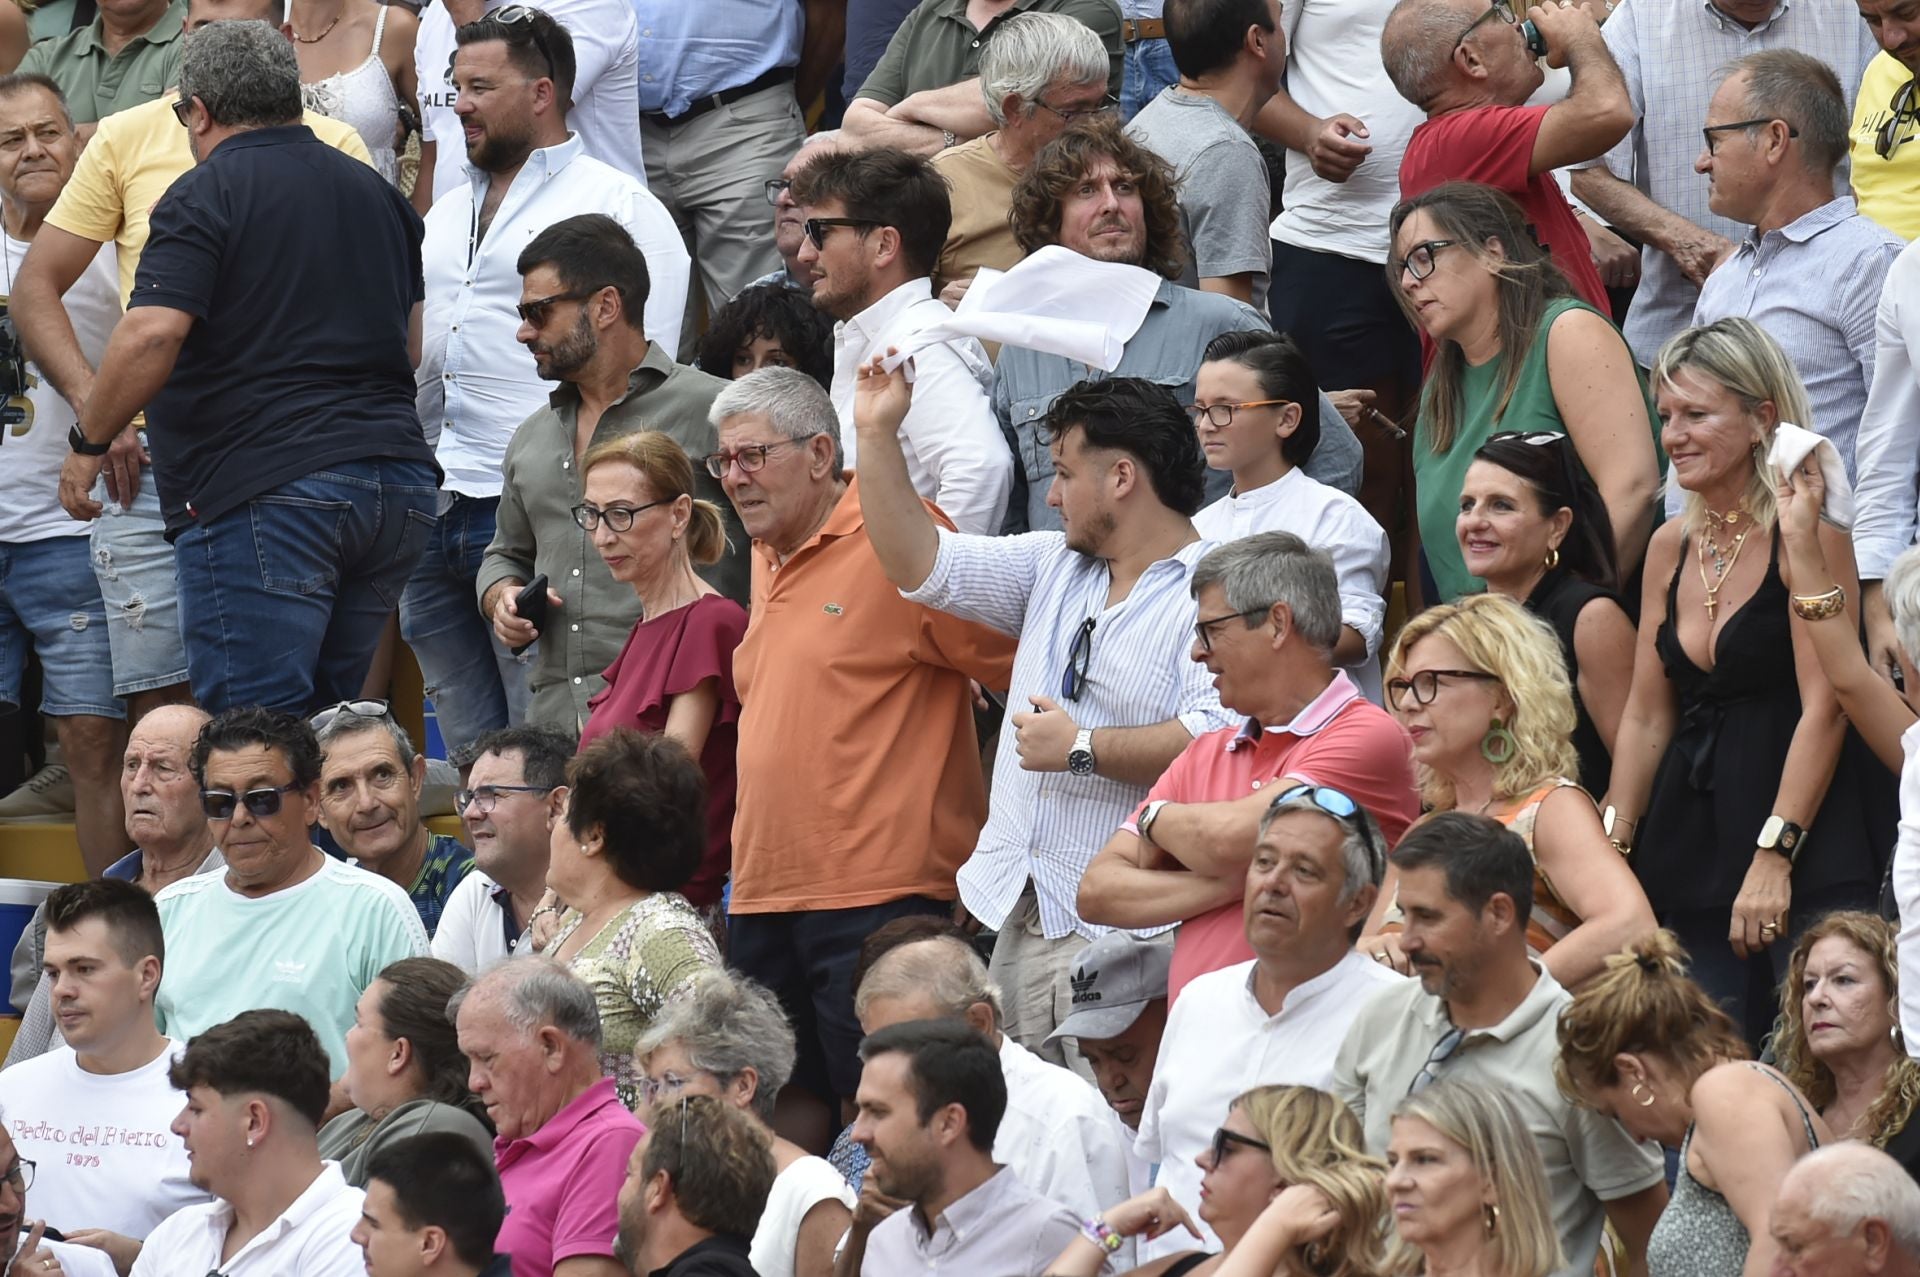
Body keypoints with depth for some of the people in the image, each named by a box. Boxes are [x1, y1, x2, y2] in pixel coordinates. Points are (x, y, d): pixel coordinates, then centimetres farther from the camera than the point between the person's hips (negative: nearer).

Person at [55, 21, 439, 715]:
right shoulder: (377, 194, 18)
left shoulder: (204, 196, -5)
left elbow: (152, 334, -17)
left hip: (263, 491, -7)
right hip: (398, 487, 7)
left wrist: (89, 443, -5)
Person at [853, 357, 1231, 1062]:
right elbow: (921, 565, 18)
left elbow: (1217, 739, -23)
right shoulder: (1053, 567, 18)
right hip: (1020, 921, 8)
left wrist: (1083, 749, -13)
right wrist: (878, 434, 12)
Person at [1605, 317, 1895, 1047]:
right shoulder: (1672, 548, 12)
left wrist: (1774, 856, -20)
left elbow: (1823, 709, -14)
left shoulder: (1804, 535, -9)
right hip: (1694, 842, 7)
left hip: (1809, 850, -7)